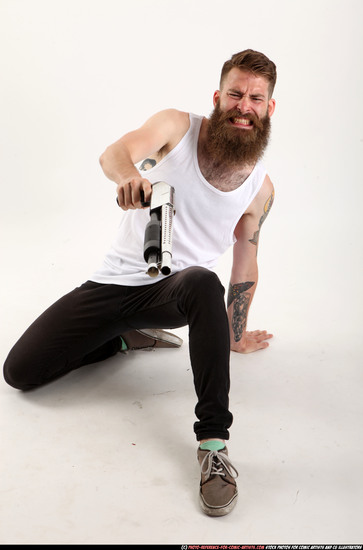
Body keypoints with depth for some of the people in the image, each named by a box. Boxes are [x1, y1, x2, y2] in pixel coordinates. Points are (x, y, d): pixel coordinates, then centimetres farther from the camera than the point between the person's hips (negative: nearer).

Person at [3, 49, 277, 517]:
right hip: (116, 282, 1)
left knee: (203, 282, -39)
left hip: (176, 291, 0)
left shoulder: (260, 187, 6)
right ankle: (128, 337, 15)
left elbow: (245, 262, 17)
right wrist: (129, 176, -48)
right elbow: (115, 153, -22)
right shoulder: (177, 126, -2)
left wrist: (235, 335, 23)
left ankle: (213, 444, -34)